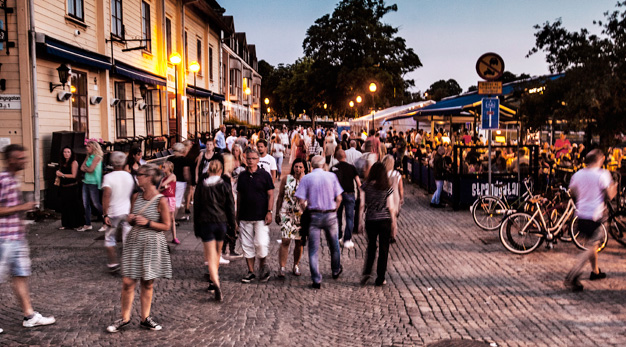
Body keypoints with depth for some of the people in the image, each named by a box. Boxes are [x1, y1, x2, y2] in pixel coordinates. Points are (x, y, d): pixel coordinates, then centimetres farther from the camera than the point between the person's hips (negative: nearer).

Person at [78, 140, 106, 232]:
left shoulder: (97, 157, -9)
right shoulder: (88, 157, 15)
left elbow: (91, 169, -15)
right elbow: (82, 168, 7)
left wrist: (85, 167, 1)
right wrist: (87, 169, -9)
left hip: (93, 183, -8)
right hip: (86, 182, 8)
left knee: (96, 204, -6)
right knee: (86, 204, 8)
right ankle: (87, 224, 16)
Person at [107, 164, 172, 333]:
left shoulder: (161, 200, -11)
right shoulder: (136, 196, 4)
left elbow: (166, 226, -8)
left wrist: (148, 223, -19)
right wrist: (130, 219, -6)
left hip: (152, 244, -4)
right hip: (134, 242, 4)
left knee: (147, 283, 8)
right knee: (127, 282, 1)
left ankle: (145, 318, 23)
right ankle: (125, 318, 16)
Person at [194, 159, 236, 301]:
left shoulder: (201, 186, 0)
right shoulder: (225, 186, -2)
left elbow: (197, 207, 4)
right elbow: (230, 206, 0)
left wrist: (196, 227, 12)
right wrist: (232, 223, 10)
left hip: (205, 223, -1)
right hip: (221, 222, 1)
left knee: (211, 257, -3)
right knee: (217, 253, 21)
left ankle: (217, 285, -20)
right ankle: (214, 281, 32)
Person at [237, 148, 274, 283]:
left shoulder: (264, 175, -2)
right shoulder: (242, 176, 8)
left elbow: (270, 195, -1)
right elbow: (239, 196, 14)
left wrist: (269, 212, -10)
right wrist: (237, 214, 13)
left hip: (261, 217, -4)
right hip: (245, 217, 4)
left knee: (261, 244, -10)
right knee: (247, 245, 6)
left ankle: (263, 265, 17)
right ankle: (250, 272, 16)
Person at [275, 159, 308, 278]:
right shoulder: (286, 179, 4)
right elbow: (280, 197, 9)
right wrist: (277, 214, 7)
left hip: (302, 214, 1)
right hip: (286, 213, -1)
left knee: (300, 241, 7)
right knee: (285, 241, -9)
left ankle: (296, 266, 23)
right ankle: (282, 267, -6)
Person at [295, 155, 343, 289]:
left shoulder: (306, 178, -3)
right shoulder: (331, 176, 0)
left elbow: (302, 201, -8)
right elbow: (338, 199, -2)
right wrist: (333, 210, 12)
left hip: (314, 215, -1)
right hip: (330, 215, 2)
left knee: (313, 249, 4)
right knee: (334, 245, 21)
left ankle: (317, 280, 2)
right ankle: (336, 271, 41)